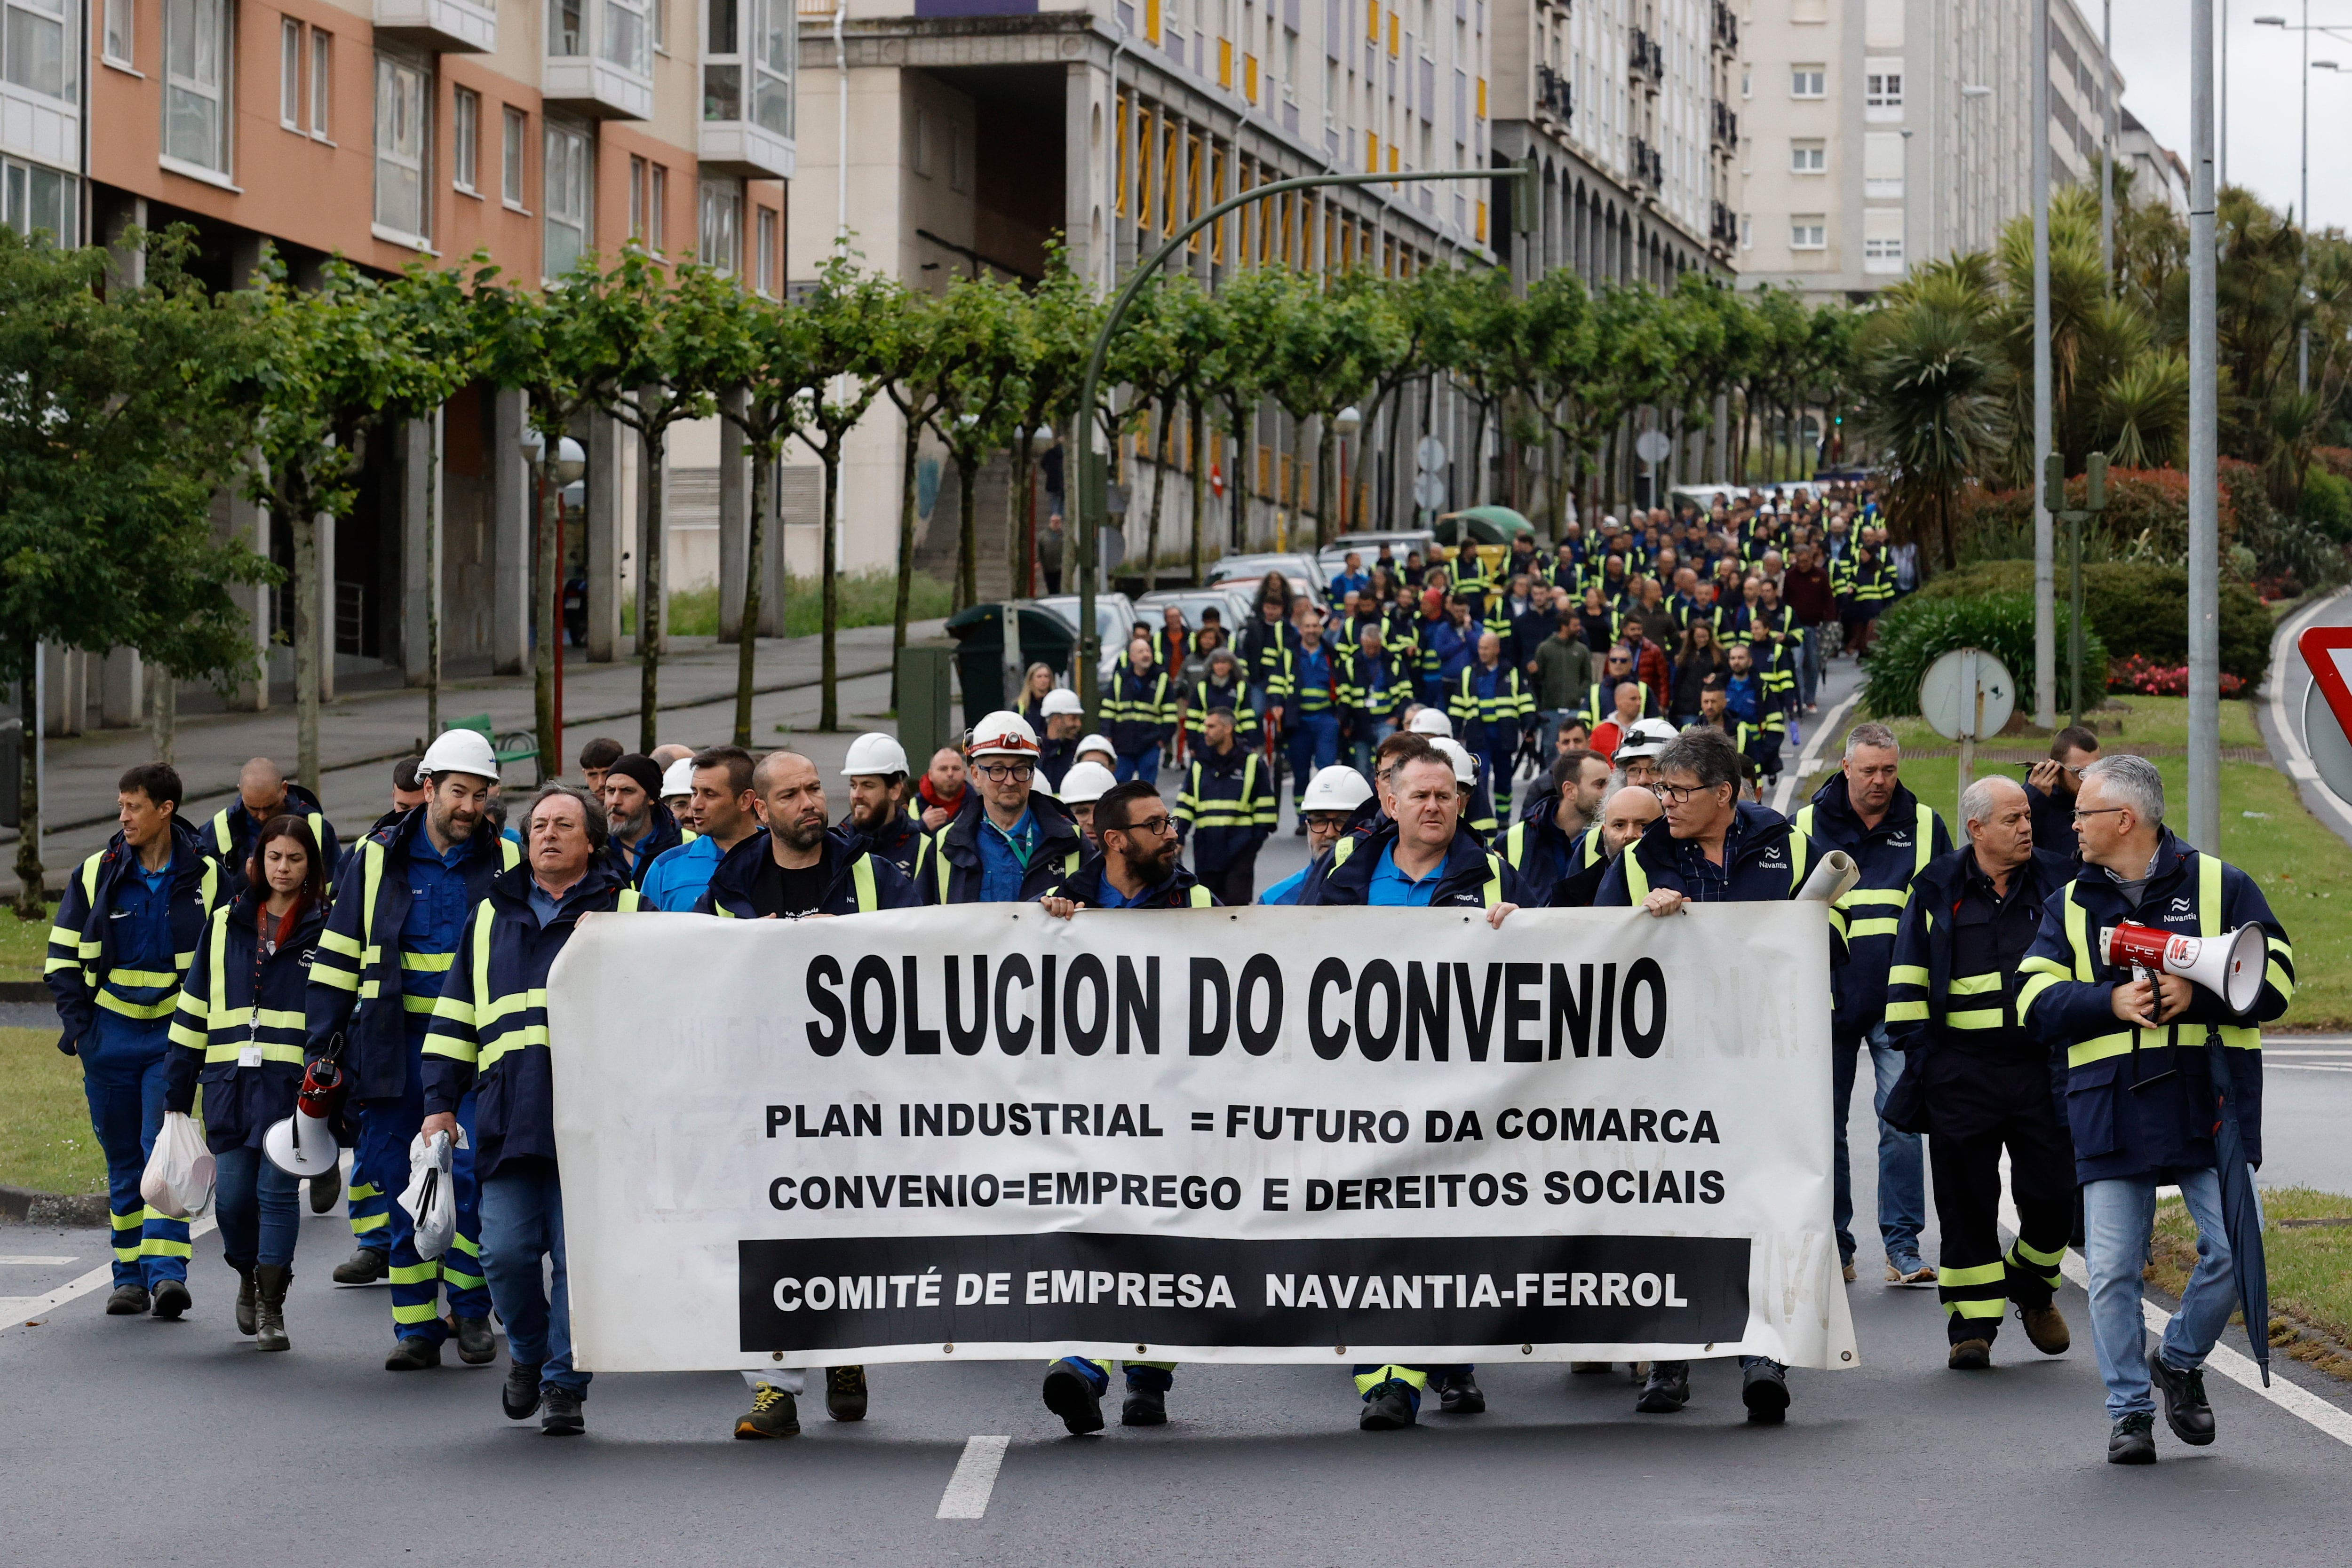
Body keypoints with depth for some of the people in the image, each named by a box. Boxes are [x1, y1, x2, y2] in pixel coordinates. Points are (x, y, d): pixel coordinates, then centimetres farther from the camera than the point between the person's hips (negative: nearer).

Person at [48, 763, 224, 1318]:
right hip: (111, 1036, 2)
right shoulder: (95, 876, 4)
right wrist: (76, 1022, -2)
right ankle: (131, 1277, 13)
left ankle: (167, 1272, -19)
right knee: (123, 1160, 7)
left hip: (175, 1037, -2)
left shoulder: (205, 878, 1)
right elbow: (63, 957, 9)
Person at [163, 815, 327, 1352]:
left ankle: (271, 1307, 3)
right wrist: (178, 1093, 10)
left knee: (278, 1191, -6)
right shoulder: (225, 925, 11)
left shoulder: (326, 928, 3)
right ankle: (248, 1278, 29)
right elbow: (194, 1010, 13)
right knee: (233, 1195, 1)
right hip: (230, 1082, 3)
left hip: (293, 1083, -3)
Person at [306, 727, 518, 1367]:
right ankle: (416, 1326, 9)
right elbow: (338, 953, 9)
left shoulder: (504, 863, 6)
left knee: (471, 1173, -12)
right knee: (402, 1187, 2)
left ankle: (470, 1309, 4)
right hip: (397, 1045, 1)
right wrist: (323, 1039, 4)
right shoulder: (379, 859, 5)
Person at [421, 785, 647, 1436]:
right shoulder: (491, 917, 18)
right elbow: (456, 1016, 21)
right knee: (507, 1251, -5)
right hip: (510, 1119, 2)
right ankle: (528, 1352, 21)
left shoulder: (625, 911, 9)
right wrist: (440, 1102, 14)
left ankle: (564, 1385, 6)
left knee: (579, 1255, -3)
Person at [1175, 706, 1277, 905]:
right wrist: (1178, 838, 4)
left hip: (1240, 847, -4)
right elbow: (1185, 805, 13)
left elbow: (1265, 805, 5)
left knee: (1237, 900, -10)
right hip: (1206, 846, 4)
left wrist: (1258, 836, -2)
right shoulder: (1200, 765, 12)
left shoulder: (1250, 763, 2)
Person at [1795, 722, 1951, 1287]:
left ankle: (1903, 1246, -5)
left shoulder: (1923, 826, 7)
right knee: (1828, 1125, 6)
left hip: (1898, 1001, -1)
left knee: (1901, 1121, -8)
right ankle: (1834, 1246, 15)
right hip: (1831, 1000, 1)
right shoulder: (1809, 826, 6)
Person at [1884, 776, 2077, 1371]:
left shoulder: (2058, 883, 6)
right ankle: (1973, 1324, 11)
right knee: (1967, 1203, 2)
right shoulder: (1939, 891, 3)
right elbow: (1908, 980, 6)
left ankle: (2033, 1288, 28)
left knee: (2055, 1195, 0)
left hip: (2044, 1070, 1)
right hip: (1962, 1072, -1)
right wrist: (1919, 1054, -1)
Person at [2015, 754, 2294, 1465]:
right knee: (2112, 1270, -2)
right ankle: (2130, 1412, 9)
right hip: (2111, 1108, 2)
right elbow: (2037, 1003, 2)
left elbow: (2275, 978, -2)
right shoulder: (2071, 904, 12)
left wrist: (2197, 995, -18)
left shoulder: (2218, 885, 4)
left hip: (2210, 1101, -2)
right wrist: (2112, 1002, -16)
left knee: (2233, 1248, -9)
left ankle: (2180, 1360, 17)